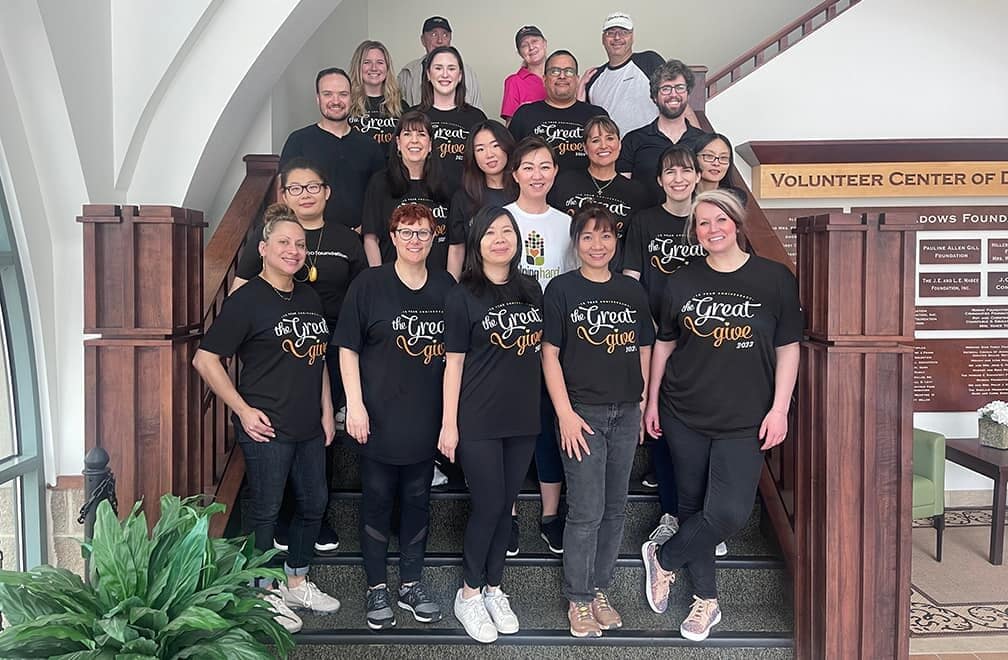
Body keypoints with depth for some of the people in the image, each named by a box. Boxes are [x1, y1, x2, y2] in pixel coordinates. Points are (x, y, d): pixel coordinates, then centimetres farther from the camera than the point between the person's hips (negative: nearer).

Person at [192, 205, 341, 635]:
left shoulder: (309, 298, 10)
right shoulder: (247, 299, -11)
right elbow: (205, 359, -12)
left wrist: (326, 410, 12)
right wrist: (243, 410, -14)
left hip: (309, 426, 7)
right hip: (266, 428, -7)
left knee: (314, 503, 15)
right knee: (265, 511, 5)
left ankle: (297, 584, 34)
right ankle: (266, 597, 22)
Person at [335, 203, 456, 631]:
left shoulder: (446, 287, 5)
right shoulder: (369, 284, -4)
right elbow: (348, 349, -3)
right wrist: (355, 404, -11)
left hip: (427, 417, 3)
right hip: (379, 417, -3)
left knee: (418, 500, 13)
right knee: (377, 500, 7)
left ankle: (411, 585, 28)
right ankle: (377, 589, 22)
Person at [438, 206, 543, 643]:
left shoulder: (531, 290, 6)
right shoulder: (463, 296, -7)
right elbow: (454, 362, -7)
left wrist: (550, 408, 10)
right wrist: (449, 424, -9)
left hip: (524, 418, 4)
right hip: (478, 421, -4)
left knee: (506, 506, 12)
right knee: (487, 506, 1)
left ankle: (493, 588, 29)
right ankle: (469, 594, 21)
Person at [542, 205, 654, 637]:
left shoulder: (632, 291, 9)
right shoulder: (561, 289, -3)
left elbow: (644, 352, 13)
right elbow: (550, 354, -5)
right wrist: (565, 414, -11)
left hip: (626, 413, 4)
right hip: (582, 412, -4)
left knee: (615, 509, 11)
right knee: (586, 511, -3)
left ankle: (600, 589, 26)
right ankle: (578, 600, 13)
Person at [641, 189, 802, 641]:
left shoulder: (775, 278, -3)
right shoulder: (681, 282, 4)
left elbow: (788, 348, 0)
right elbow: (664, 344, 10)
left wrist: (779, 409, -5)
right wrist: (652, 401, 8)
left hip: (745, 419, -2)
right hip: (685, 415, 2)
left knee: (728, 512, -11)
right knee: (693, 505, 10)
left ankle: (664, 558, 16)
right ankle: (706, 599, 28)